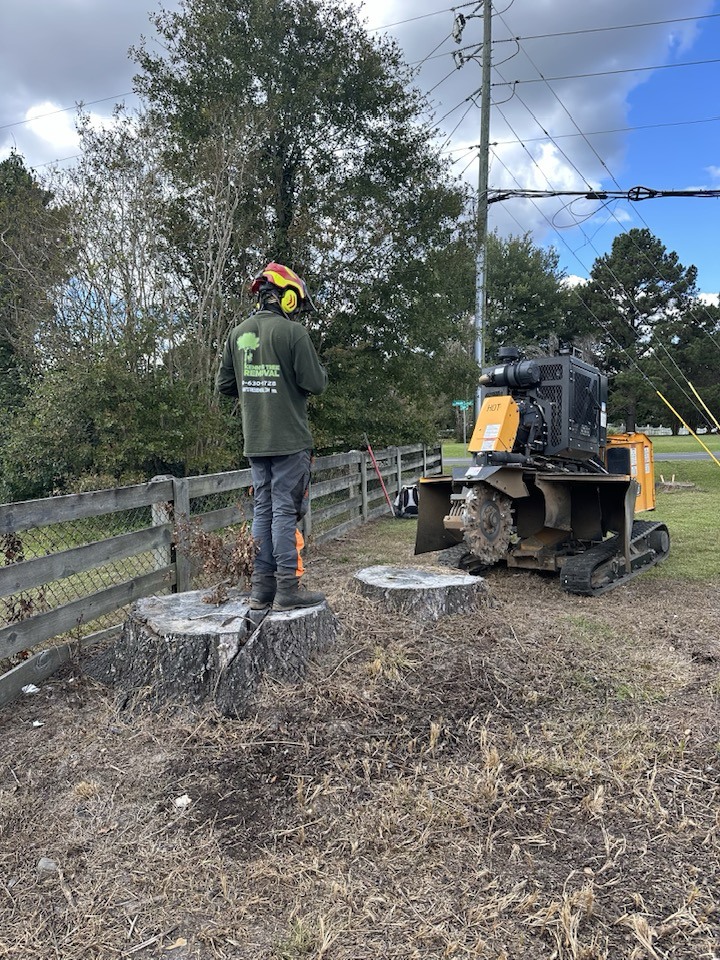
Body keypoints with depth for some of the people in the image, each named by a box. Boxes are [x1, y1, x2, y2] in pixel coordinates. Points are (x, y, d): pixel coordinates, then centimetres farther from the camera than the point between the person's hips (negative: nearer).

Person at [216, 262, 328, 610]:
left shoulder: (238, 333, 9)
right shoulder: (292, 331, -9)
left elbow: (225, 384, 13)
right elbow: (315, 383, -10)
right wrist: (316, 369, 11)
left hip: (254, 441, 6)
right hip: (289, 439, -6)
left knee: (262, 510, 11)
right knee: (285, 510, -2)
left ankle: (261, 589, 15)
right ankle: (287, 589, 2)